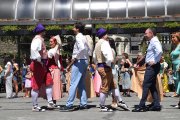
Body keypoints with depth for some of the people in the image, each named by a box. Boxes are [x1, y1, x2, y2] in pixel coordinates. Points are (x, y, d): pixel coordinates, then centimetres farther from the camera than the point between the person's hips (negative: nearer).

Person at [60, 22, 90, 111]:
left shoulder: (78, 37, -11)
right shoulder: (83, 38, 17)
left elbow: (82, 48, -27)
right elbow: (88, 51, 17)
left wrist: (75, 58, -20)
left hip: (79, 62, -9)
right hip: (84, 61, 9)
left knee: (73, 84, -9)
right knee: (81, 84, 12)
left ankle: (69, 105, -9)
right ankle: (83, 104, 13)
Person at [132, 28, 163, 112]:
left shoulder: (154, 41, -13)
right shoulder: (152, 42, 18)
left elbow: (159, 51, -31)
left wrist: (155, 61, -23)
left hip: (152, 66, -11)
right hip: (151, 66, 11)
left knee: (145, 85, -9)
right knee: (152, 86, 12)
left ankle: (142, 106, -6)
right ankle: (156, 105, 14)